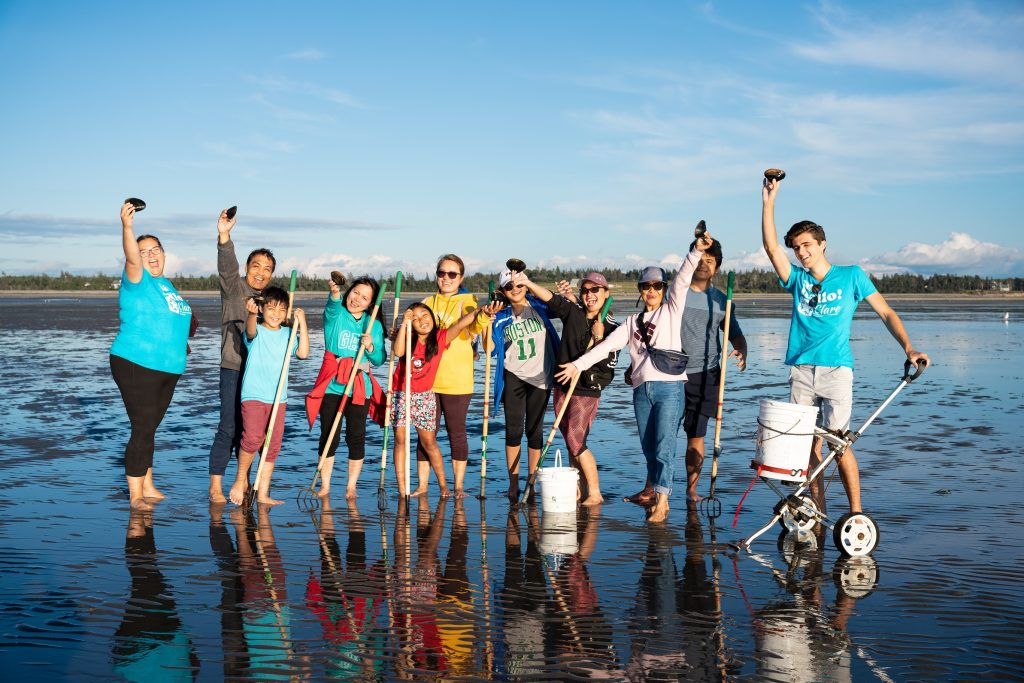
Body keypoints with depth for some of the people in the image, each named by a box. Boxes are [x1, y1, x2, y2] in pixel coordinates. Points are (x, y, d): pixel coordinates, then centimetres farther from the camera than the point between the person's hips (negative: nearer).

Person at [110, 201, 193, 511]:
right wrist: (127, 227, -45)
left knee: (149, 428, 15)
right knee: (143, 430, -7)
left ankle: (148, 488, 25)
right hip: (136, 366, -8)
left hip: (167, 369, 8)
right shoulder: (138, 280, -9)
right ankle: (135, 496, 2)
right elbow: (131, 259, -32)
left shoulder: (165, 284, 16)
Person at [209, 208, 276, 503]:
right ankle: (216, 485, 2)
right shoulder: (233, 288, -2)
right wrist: (224, 236, -38)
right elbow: (227, 268, -22)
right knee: (229, 427, -7)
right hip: (234, 370, -5)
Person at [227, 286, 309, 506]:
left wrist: (302, 323, -8)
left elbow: (303, 353, -4)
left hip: (278, 398, 5)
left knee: (273, 445, 6)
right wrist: (251, 314, -48)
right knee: (253, 438, -22)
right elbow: (250, 330, -26)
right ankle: (240, 479, 1)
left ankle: (262, 494, 15)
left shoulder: (288, 334, 10)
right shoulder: (256, 332, -1)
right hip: (253, 395, -4)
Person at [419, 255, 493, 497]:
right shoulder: (428, 302, 12)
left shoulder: (466, 301, -1)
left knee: (457, 432, 4)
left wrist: (483, 317, -43)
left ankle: (459, 486, 14)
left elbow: (474, 325, -22)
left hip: (457, 380, -4)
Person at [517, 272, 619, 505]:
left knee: (576, 441, -11)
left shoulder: (611, 328, -5)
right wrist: (528, 284, -25)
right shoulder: (572, 312, 3)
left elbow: (607, 364, -10)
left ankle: (595, 493, 1)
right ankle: (580, 491, 19)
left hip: (587, 390, -4)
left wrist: (598, 337, -20)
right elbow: (551, 299, -11)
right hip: (563, 387, 5)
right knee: (571, 442, 9)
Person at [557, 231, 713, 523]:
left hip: (669, 387, -4)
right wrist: (578, 364, 3)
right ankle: (652, 490, 28)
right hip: (642, 389, 4)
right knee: (648, 447, 11)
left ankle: (662, 501, -11)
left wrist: (696, 251, -19)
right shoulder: (633, 322, 19)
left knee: (664, 446, -10)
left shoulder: (671, 310, 9)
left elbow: (681, 280, -5)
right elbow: (607, 345, 12)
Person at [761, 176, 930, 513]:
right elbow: (771, 247, 3)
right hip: (801, 370, 4)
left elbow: (886, 313, 5)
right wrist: (768, 201, -3)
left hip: (836, 370, -3)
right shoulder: (798, 280, 14)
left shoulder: (851, 276, 7)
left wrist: (908, 348, -8)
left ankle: (856, 514, -7)